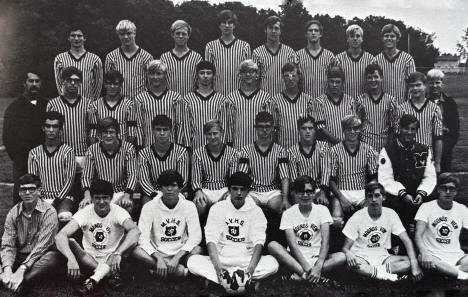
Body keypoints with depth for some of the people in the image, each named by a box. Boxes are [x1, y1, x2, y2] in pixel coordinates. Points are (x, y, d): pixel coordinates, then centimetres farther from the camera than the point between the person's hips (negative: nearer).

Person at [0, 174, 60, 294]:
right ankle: (16, 282, -35)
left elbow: (42, 245, -19)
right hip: (19, 257, 4)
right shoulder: (13, 213, 1)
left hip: (39, 258, -4)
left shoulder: (49, 212, -12)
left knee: (52, 257, -36)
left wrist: (22, 269, -30)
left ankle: (18, 283, -38)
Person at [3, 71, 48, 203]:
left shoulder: (47, 106, 9)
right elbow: (7, 138, 2)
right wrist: (19, 161, -6)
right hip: (22, 162, -1)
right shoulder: (14, 108, 5)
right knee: (20, 196, 0)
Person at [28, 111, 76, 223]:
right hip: (42, 197, 2)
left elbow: (69, 179, -2)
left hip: (63, 196, -2)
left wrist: (55, 201, -13)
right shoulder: (34, 153, 12)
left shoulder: (67, 152, 4)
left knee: (65, 216, -34)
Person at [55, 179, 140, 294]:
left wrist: (118, 254, -49)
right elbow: (60, 236, -26)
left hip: (111, 260, -1)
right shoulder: (84, 213, -12)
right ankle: (110, 273, -27)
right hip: (89, 260, 1)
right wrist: (71, 259, -44)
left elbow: (135, 231, -34)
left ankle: (95, 278, -27)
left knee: (132, 239, -26)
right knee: (69, 242, -25)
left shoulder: (118, 212, -14)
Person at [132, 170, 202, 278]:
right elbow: (143, 238, -11)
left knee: (197, 250, -30)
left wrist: (177, 257, -22)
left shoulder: (189, 206, -2)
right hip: (157, 254, 0)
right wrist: (159, 258, -26)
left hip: (181, 253, 0)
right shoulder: (149, 207, -4)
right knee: (136, 250, -29)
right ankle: (179, 270, -26)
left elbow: (195, 236, -9)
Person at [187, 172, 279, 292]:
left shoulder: (256, 211, 2)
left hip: (246, 260, 0)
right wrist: (217, 266, -27)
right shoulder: (217, 208, 2)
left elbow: (259, 242, -10)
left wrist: (251, 268, -29)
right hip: (220, 259, 0)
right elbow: (211, 239, -9)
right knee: (193, 261, -27)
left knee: (272, 263, -29)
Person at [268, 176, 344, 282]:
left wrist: (318, 266, -27)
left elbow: (325, 242, -10)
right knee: (272, 245, -27)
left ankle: (300, 274, -30)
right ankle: (308, 275, -36)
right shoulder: (288, 213, 0)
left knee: (342, 257, -27)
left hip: (317, 257, 0)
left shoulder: (322, 210, 1)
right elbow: (292, 244, -11)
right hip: (296, 257, 0)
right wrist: (306, 266, -27)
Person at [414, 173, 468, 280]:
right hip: (433, 255, -2)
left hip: (456, 256, 2)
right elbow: (418, 234, -13)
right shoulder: (426, 207, -1)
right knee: (422, 259, -39)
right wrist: (424, 253, -34)